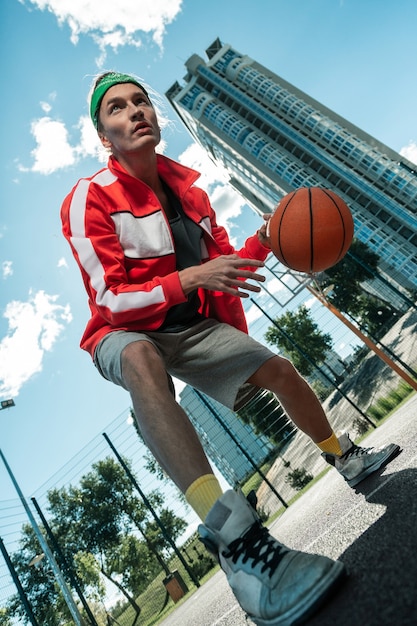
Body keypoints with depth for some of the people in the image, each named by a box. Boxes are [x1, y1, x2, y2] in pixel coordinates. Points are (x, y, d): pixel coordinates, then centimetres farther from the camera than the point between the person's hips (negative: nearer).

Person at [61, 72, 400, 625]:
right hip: (125, 334, -5)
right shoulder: (89, 200, -12)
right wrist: (188, 279, -33)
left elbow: (223, 264, 10)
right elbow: (110, 300, -20)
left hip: (194, 327, 6)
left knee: (280, 371, 2)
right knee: (143, 361, -43)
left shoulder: (188, 190, 6)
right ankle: (235, 537, -53)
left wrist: (264, 241, -10)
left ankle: (348, 461, 29)